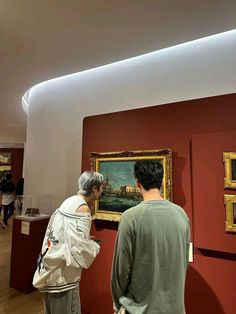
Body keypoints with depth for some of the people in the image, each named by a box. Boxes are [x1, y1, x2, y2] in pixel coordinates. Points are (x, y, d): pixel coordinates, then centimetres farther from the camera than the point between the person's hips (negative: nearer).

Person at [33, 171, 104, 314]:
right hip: (63, 275, -8)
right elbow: (80, 250, -26)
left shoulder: (69, 202, 4)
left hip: (52, 270, 8)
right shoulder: (83, 208, -22)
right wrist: (95, 245, -7)